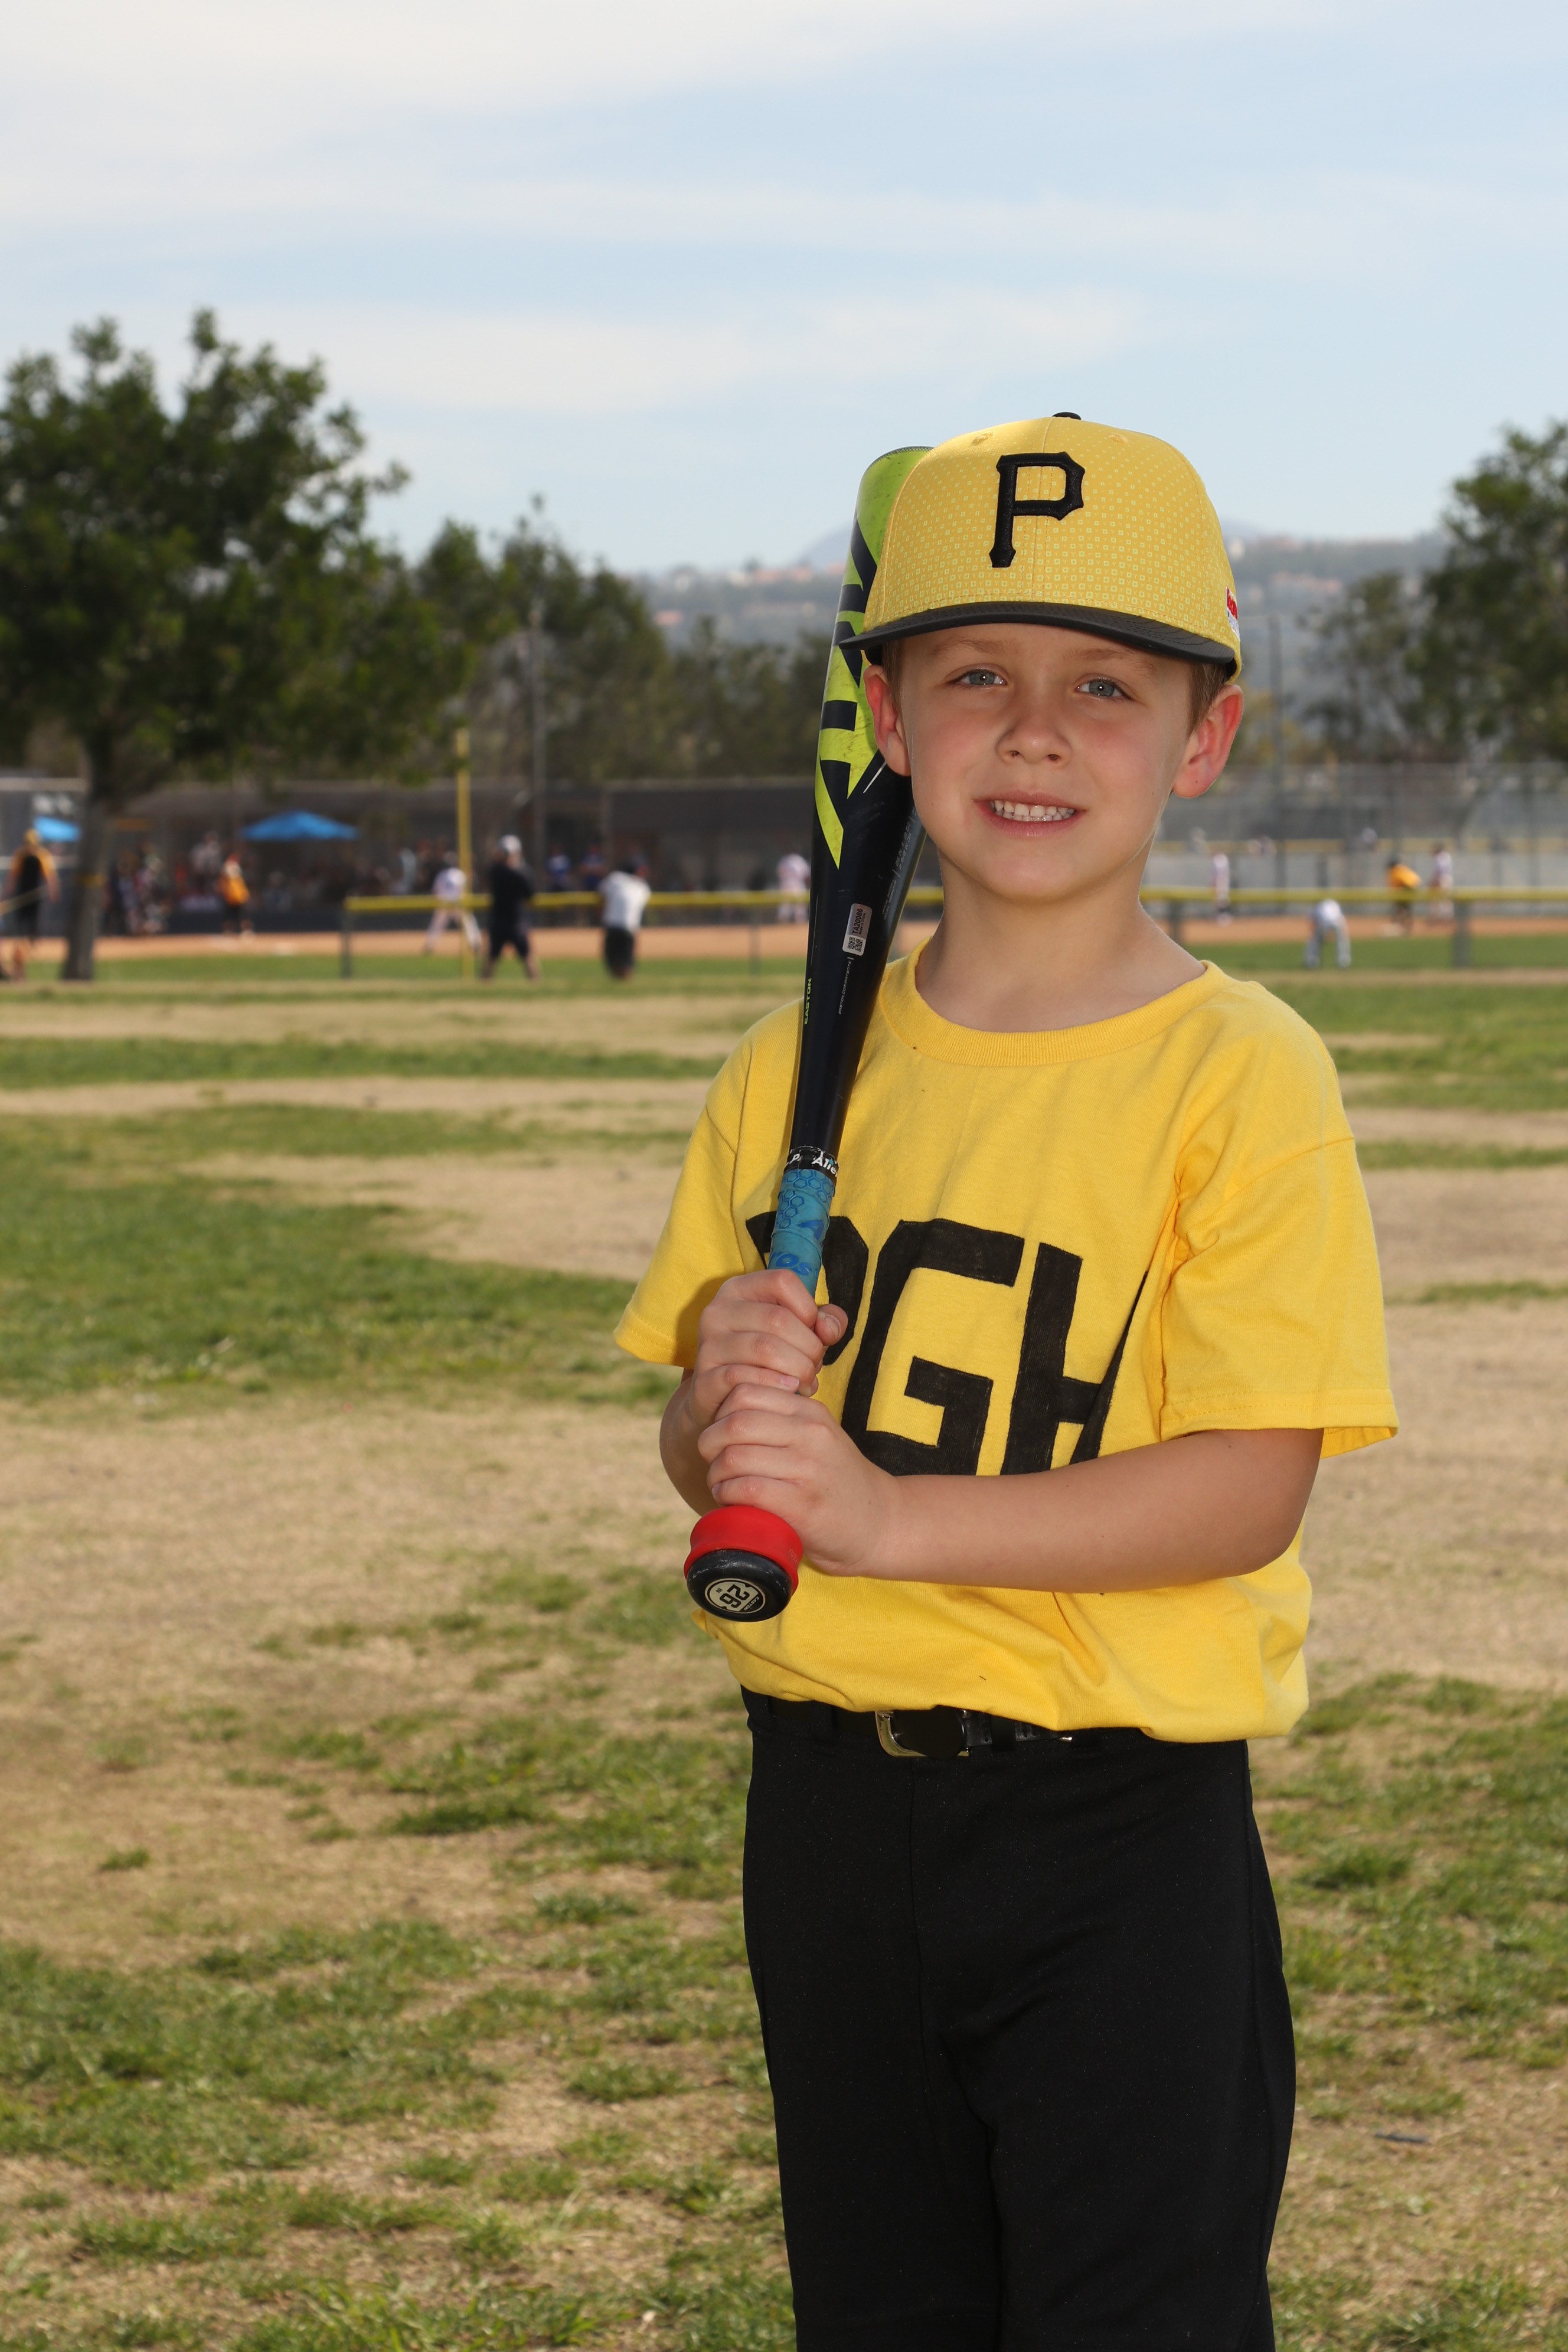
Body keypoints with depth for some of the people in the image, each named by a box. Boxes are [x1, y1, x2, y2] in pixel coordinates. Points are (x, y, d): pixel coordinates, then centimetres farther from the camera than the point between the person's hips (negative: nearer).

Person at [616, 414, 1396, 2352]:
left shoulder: (1237, 1077, -10)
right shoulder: (794, 1072, 5)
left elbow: (1246, 1489, -18)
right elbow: (699, 1457, 11)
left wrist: (885, 1512, -25)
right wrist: (721, 1407, -13)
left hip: (1121, 1824, -5)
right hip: (829, 1797, 5)